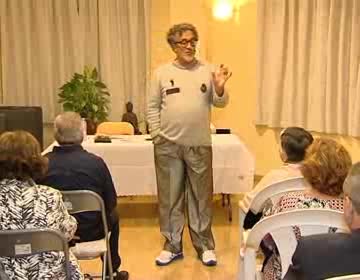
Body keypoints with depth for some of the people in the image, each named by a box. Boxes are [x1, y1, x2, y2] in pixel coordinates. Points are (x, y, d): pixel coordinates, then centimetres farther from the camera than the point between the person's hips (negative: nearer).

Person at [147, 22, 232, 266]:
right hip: (168, 146, 1)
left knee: (201, 197, 8)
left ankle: (205, 246, 21)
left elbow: (220, 103, 0)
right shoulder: (162, 72, 4)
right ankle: (172, 246, 22)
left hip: (199, 145, 0)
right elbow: (153, 107, 7)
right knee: (169, 198, 8)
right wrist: (156, 135, 0)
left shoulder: (207, 70, 2)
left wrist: (219, 89, -20)